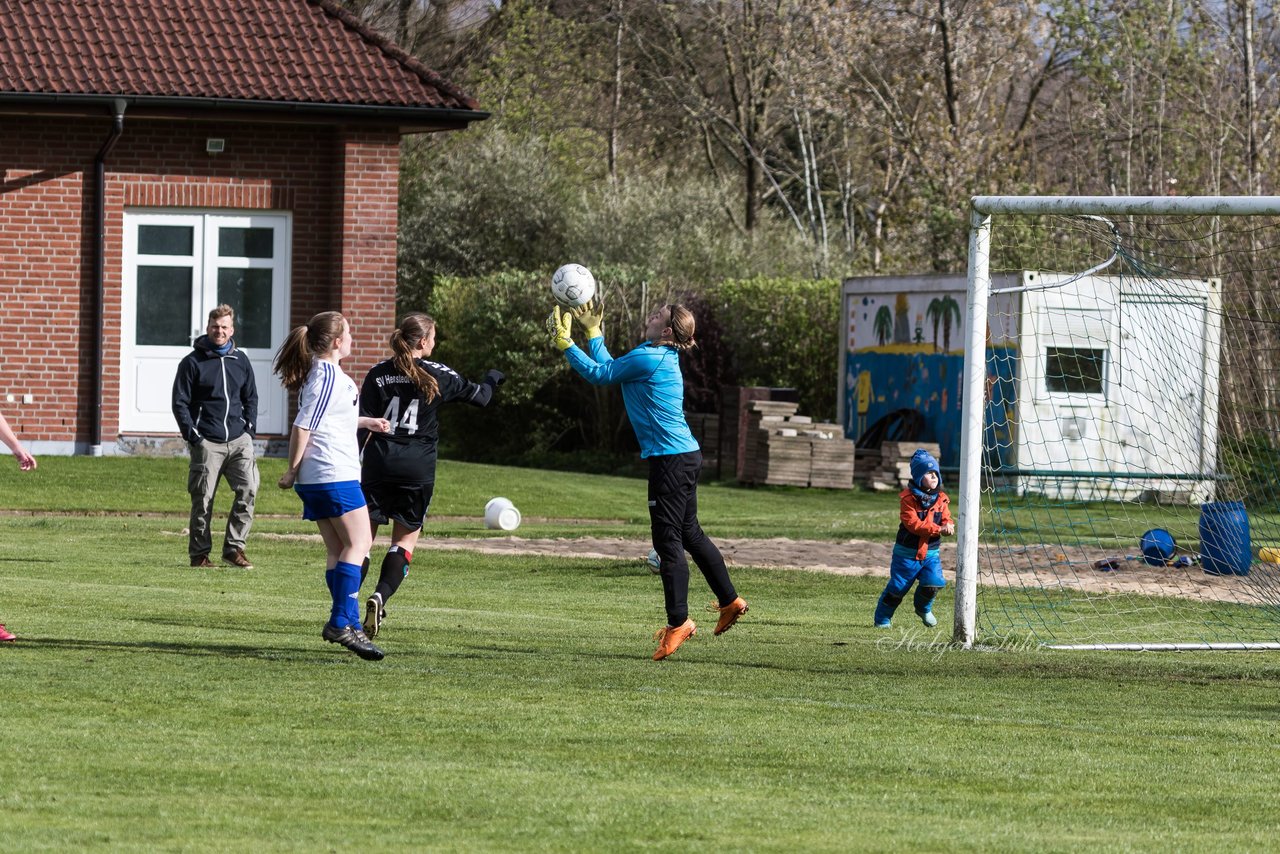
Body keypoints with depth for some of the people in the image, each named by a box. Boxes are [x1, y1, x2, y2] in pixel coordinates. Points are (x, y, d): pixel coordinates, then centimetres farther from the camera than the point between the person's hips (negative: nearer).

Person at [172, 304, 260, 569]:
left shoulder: (240, 360, 12)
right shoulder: (192, 362, 0)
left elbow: (250, 397, 22)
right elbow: (180, 402, -1)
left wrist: (250, 426, 9)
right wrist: (192, 435, -10)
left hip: (239, 439, 3)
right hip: (207, 443, -3)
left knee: (248, 489, -11)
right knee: (203, 500, -1)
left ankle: (234, 547, -2)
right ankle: (199, 554, 10)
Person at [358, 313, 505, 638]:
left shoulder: (378, 374, 1)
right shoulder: (439, 375, -1)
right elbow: (479, 397, 14)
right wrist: (492, 379, 35)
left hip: (378, 465, 1)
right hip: (418, 470, -1)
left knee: (362, 537, 7)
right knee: (405, 540, 8)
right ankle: (380, 596, -15)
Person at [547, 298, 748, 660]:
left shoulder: (648, 359, -16)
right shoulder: (657, 357, 13)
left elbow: (599, 373, -10)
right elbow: (609, 368, 24)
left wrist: (565, 343, -3)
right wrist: (592, 332, 30)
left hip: (670, 460, -10)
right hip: (686, 455, 10)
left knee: (668, 540, -6)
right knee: (689, 532, 21)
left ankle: (678, 622, -4)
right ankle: (729, 600, 30)